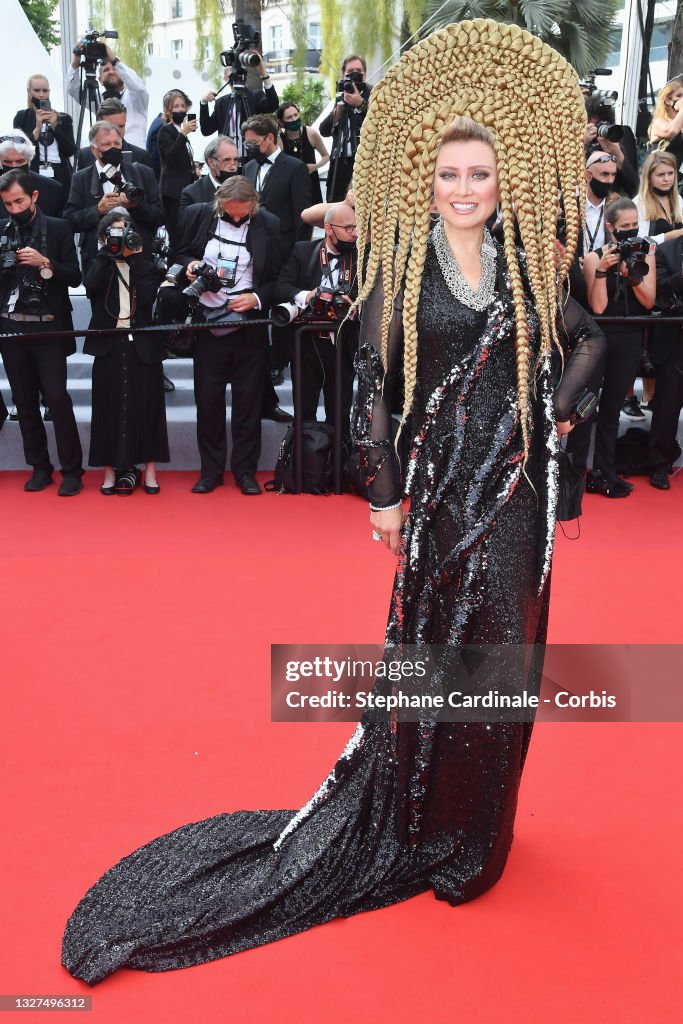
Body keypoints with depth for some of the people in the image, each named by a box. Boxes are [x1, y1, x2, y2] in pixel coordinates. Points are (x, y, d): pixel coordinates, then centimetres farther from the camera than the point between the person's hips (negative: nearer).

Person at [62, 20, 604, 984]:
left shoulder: (524, 264, 6)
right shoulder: (405, 266, -3)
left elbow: (590, 338, 19)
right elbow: (373, 380, -5)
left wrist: (561, 410, 4)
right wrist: (384, 493, -7)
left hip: (520, 482, 3)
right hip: (443, 481, -3)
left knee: (504, 644, 9)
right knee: (435, 643, 4)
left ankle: (480, 823, 31)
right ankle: (418, 822, 25)